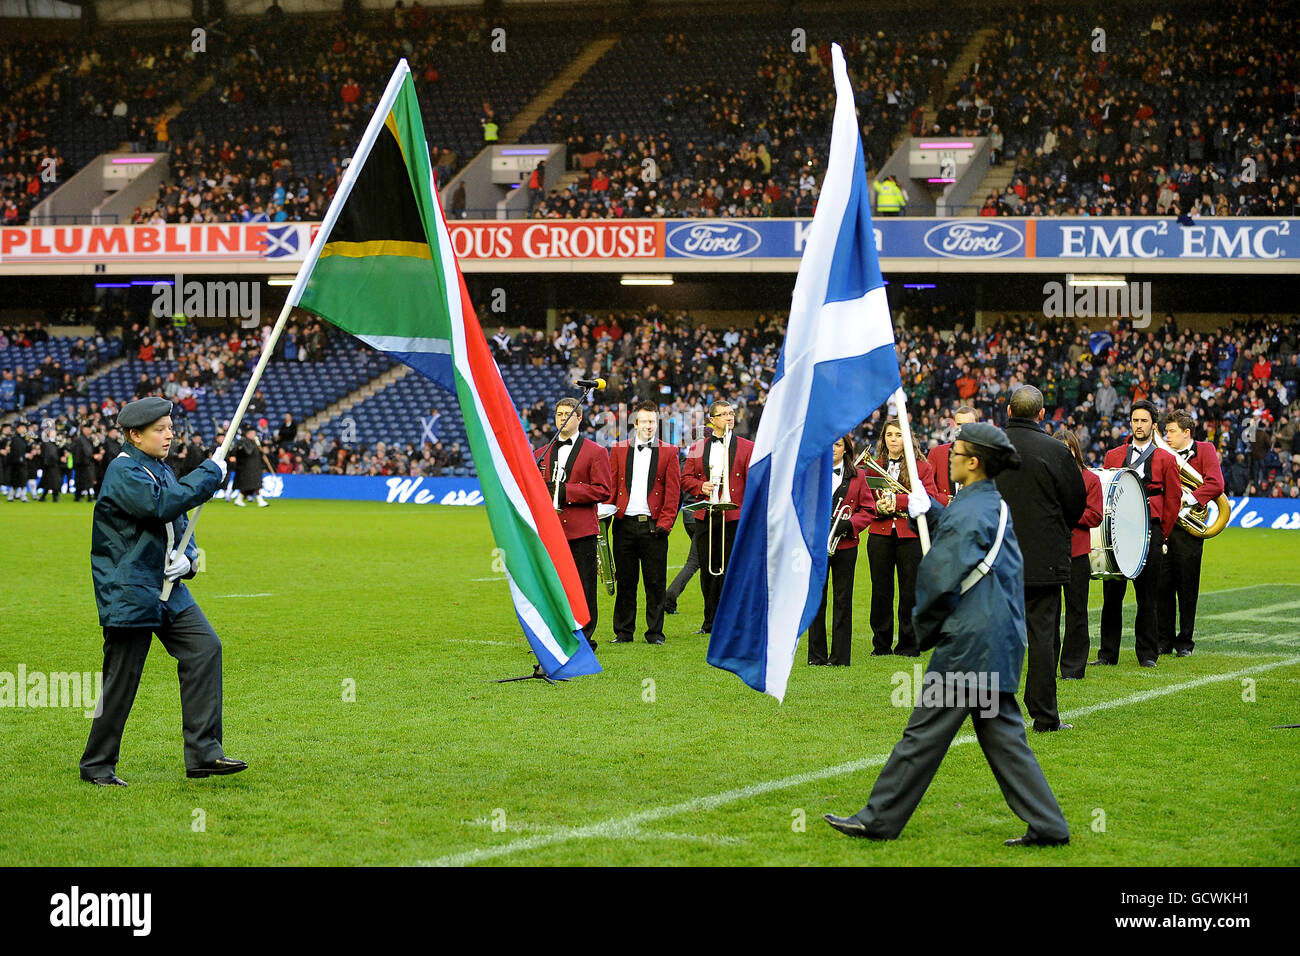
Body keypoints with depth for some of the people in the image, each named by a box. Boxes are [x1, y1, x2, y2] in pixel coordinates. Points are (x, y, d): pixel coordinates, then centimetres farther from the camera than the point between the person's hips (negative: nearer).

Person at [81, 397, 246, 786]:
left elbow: (179, 525, 20)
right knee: (121, 681, -3)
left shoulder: (161, 470, 16)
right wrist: (210, 474, -19)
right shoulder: (123, 473, -12)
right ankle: (97, 765, 12)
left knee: (205, 648, -5)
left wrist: (187, 557, -2)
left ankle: (203, 752, -4)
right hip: (128, 593, -8)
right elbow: (162, 505, -28)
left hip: (167, 590, 8)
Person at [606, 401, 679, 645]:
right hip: (624, 524, 1)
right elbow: (611, 487, 9)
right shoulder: (619, 450, 10)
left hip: (653, 525, -1)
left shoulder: (669, 452, 6)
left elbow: (673, 492, 2)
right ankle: (623, 632, 12)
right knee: (625, 581, 5)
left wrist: (664, 523, -7)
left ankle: (655, 632, 9)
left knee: (656, 583, 1)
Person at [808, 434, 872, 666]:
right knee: (816, 599, 3)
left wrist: (849, 524, -12)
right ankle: (817, 655, 11)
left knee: (843, 601, 2)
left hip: (845, 545, 0)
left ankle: (840, 656, 8)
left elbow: (868, 510, 5)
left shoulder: (856, 477, 6)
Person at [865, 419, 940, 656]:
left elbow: (931, 498, -7)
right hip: (880, 534, 2)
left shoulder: (922, 467, 4)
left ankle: (908, 645, 9)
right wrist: (878, 507, -9)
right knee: (881, 590, 3)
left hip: (910, 535, -2)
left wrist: (897, 501, -16)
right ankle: (881, 644, 12)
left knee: (910, 590, 0)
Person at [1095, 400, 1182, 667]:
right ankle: (1108, 653, 7)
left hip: (1149, 530, -2)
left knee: (1147, 594, 1)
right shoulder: (1113, 456, 11)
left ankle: (1147, 653, 8)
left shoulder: (1165, 459, 5)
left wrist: (1161, 534, 4)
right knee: (1112, 592, 2)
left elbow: (1173, 500, 7)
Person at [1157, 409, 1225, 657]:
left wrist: (1187, 499, -17)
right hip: (1163, 526, 4)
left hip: (1188, 529, -4)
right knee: (1163, 586, 3)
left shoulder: (1205, 450, 1)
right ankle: (1164, 640, 12)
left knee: (1187, 588, 2)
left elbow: (1215, 484, -11)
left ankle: (1185, 642, 11)